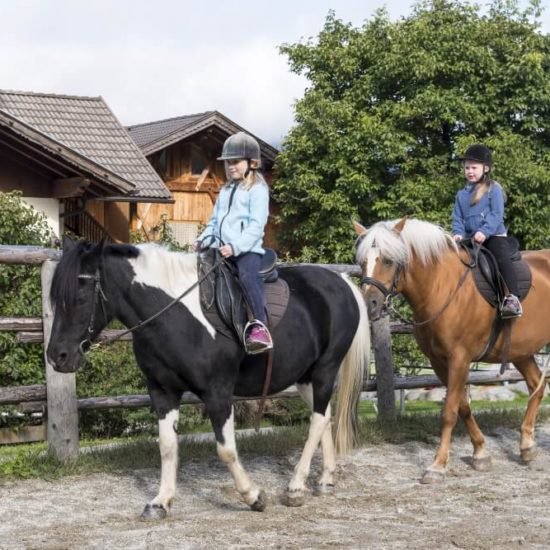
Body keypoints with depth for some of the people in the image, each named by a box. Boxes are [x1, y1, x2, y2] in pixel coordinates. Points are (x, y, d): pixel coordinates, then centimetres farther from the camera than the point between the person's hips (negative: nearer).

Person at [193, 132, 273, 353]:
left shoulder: (257, 190, -1)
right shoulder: (225, 191, 24)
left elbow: (256, 225, -12)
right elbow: (215, 221, 26)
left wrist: (235, 247, -24)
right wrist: (202, 240, 7)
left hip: (247, 249, -8)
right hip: (220, 249, 8)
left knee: (247, 274, -35)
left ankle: (260, 326, -42)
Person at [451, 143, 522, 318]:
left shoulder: (494, 189, 1)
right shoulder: (461, 194, 16)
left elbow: (496, 215, -9)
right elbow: (457, 218, 11)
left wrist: (484, 231, -25)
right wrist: (458, 233, -10)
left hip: (494, 236, -6)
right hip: (470, 239, 6)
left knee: (502, 259, -28)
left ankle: (512, 299, -38)